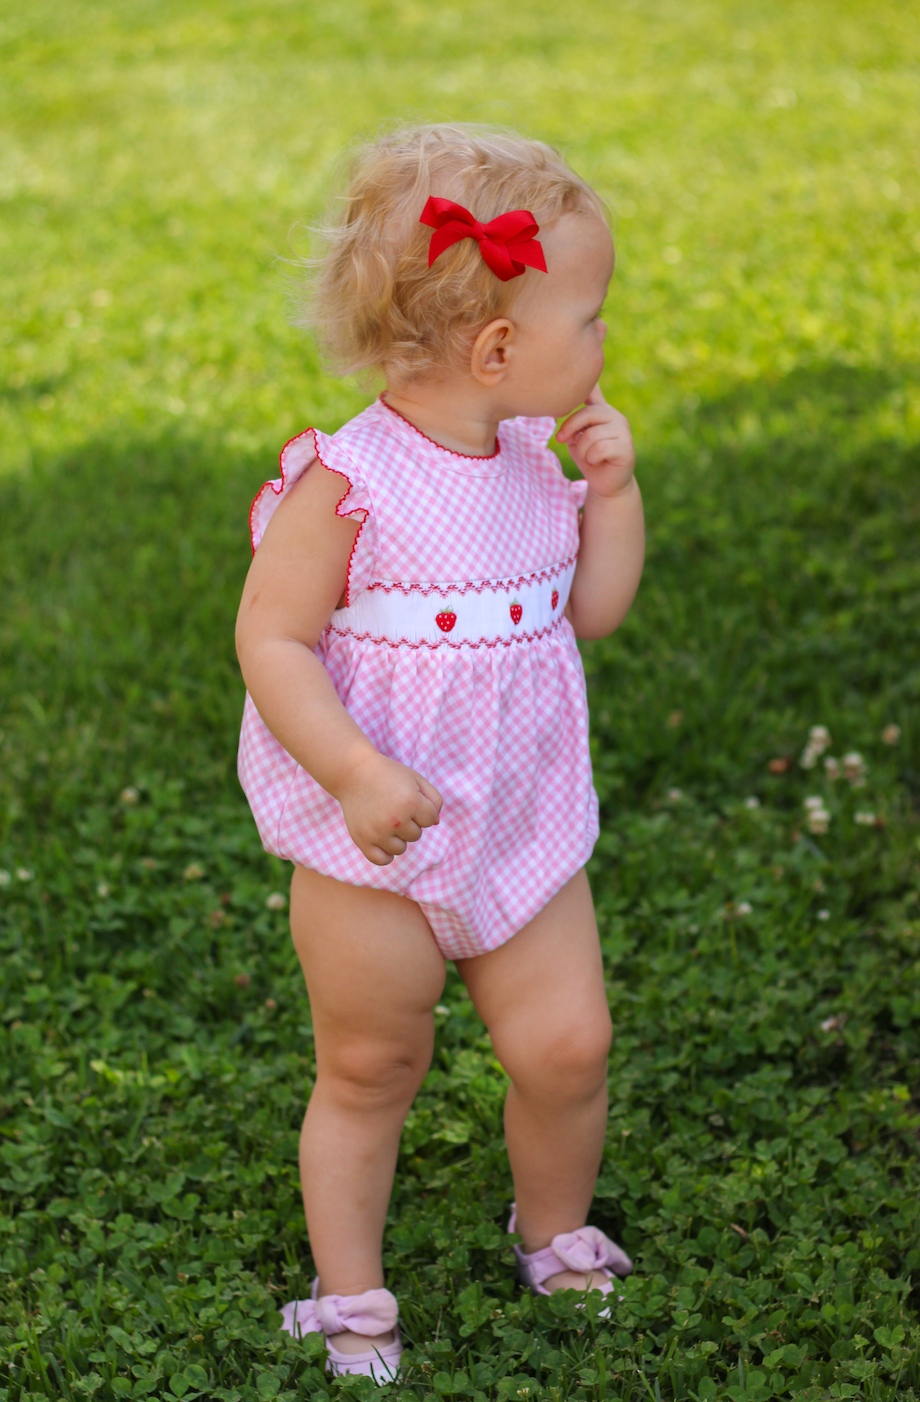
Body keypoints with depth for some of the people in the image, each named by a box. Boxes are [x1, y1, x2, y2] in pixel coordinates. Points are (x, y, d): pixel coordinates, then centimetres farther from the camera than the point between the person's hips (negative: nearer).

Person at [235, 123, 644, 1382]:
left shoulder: (534, 460, 1)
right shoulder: (349, 480, -20)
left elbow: (594, 611, 9)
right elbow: (270, 641, -19)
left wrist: (612, 489, -4)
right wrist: (359, 774, -28)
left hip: (523, 829, 5)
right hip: (373, 850, -5)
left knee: (568, 1043, 4)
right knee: (369, 1074, 10)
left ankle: (555, 1235, 33)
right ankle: (351, 1298, 29)